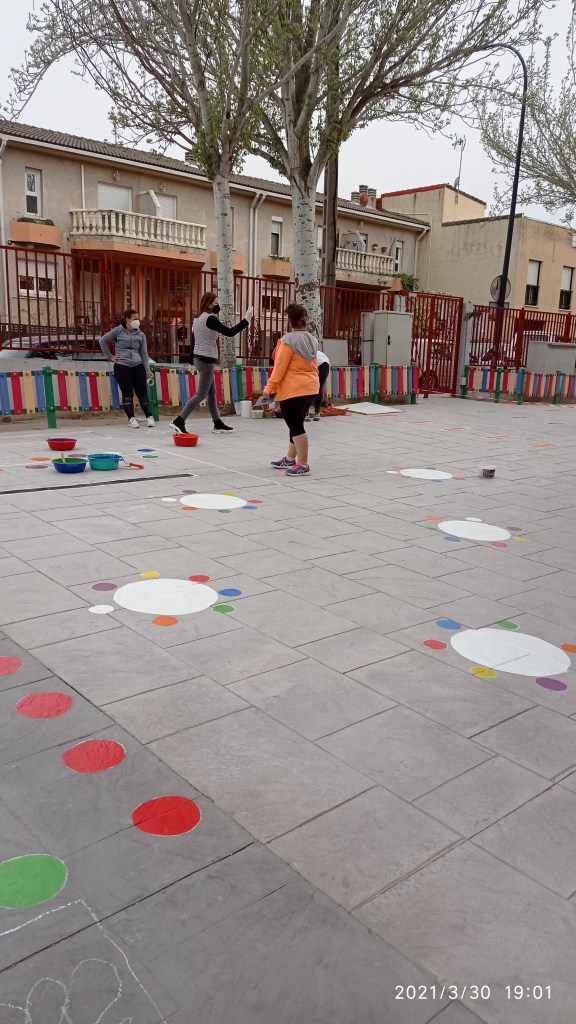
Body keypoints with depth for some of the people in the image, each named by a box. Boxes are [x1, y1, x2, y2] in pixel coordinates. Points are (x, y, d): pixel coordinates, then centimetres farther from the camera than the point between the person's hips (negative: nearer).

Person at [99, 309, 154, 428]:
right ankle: (131, 418, 2)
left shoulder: (140, 334, 7)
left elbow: (144, 353, 8)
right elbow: (103, 340, 6)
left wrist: (147, 370, 1)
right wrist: (110, 356, 4)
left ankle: (149, 416, 6)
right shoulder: (118, 331, 0)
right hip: (121, 366, -2)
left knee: (142, 392, 1)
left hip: (137, 366, 2)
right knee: (127, 393, -1)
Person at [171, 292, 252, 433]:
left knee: (212, 392, 15)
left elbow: (193, 341, 15)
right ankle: (179, 421, -10)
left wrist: (193, 361, 21)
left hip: (199, 358, 9)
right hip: (206, 360, -9)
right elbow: (230, 333, -20)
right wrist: (246, 319, -16)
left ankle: (217, 423, 23)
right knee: (201, 394, -6)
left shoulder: (198, 319, 11)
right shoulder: (210, 319, -16)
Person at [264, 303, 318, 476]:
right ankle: (290, 459, 31)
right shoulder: (311, 339, 10)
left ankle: (303, 464, -2)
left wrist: (270, 387, -8)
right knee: (297, 424, 18)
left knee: (296, 427, -4)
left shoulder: (288, 340, -14)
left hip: (292, 390, -9)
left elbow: (279, 367, -14)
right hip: (310, 388, 9)